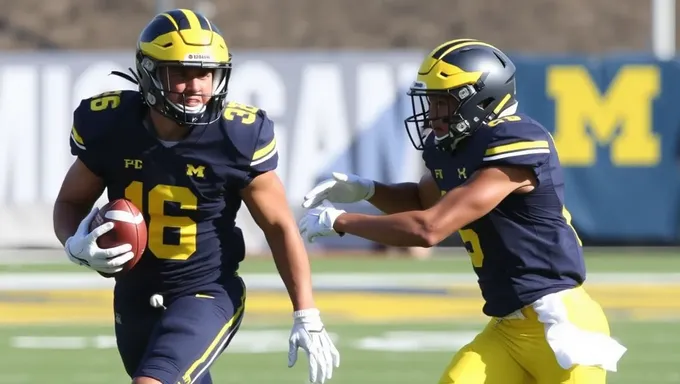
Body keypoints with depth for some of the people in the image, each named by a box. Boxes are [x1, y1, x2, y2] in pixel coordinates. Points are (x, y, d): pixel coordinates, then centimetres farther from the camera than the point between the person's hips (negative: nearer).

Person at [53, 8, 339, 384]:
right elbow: (71, 201, 5)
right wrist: (76, 246, -19)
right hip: (135, 296, 4)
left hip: (207, 294, -4)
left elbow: (279, 226, -6)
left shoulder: (238, 137, -17)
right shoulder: (110, 126, -12)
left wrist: (307, 317, -8)